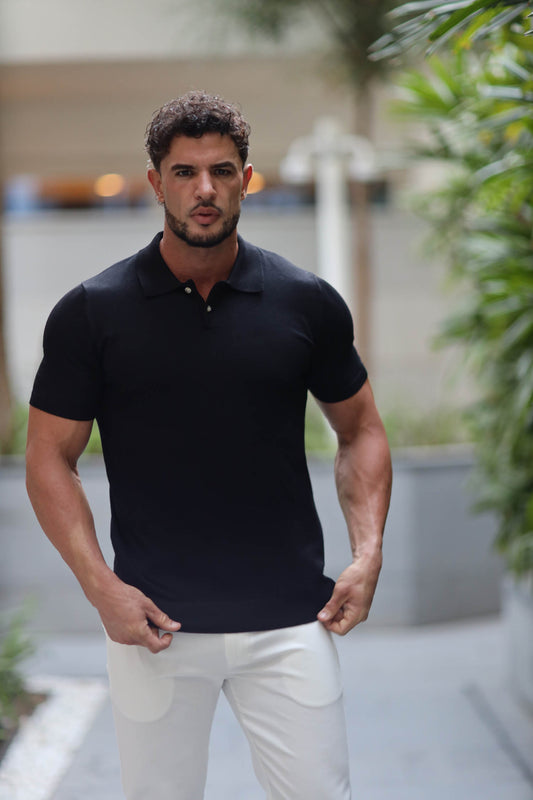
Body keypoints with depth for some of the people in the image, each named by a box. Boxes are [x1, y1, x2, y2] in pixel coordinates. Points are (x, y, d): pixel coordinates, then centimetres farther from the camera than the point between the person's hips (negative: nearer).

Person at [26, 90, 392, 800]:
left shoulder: (307, 303, 1)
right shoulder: (92, 312, -2)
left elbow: (360, 428, 13)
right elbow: (50, 458, 1)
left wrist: (368, 553, -1)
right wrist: (100, 585, -11)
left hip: (290, 623, 1)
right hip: (152, 624, 0)